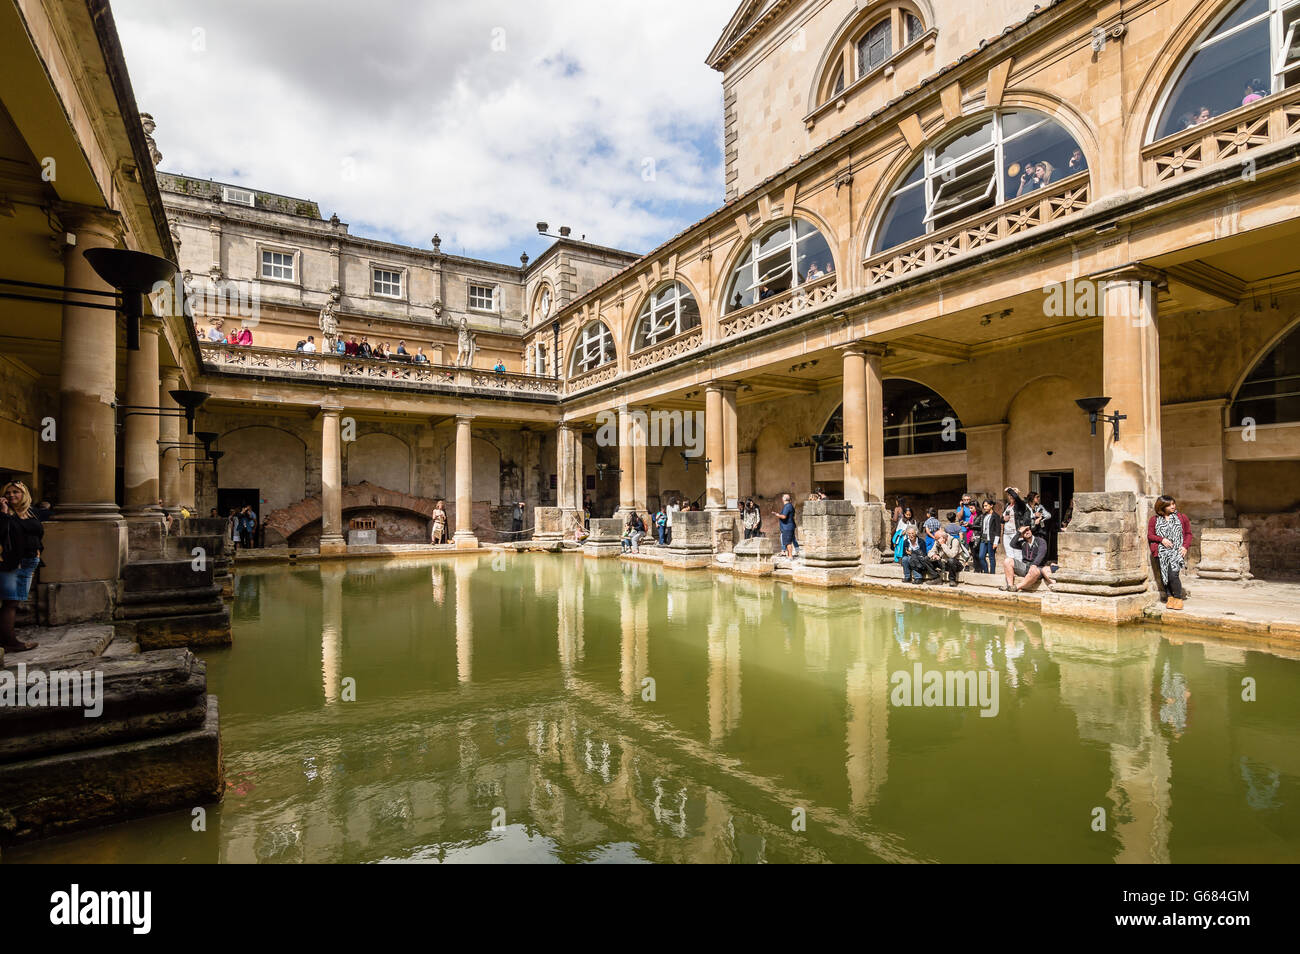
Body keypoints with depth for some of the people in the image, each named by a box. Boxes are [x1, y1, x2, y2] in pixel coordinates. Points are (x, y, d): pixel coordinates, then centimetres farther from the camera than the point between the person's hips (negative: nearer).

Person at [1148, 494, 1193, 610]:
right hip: (1162, 552, 2)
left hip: (1176, 551, -2)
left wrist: (1185, 546, 0)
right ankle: (1169, 598, 12)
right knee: (1164, 575, 0)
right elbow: (1150, 535, 8)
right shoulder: (1154, 520, 8)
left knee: (1173, 574, -14)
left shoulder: (1182, 517, 10)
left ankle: (1178, 599, 0)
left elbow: (1188, 534, 14)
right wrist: (1162, 539, -9)